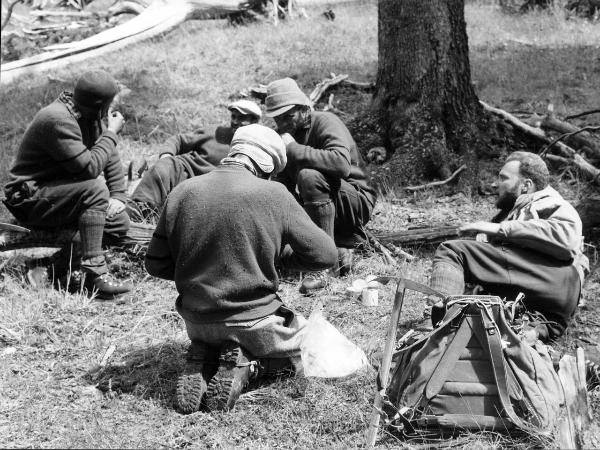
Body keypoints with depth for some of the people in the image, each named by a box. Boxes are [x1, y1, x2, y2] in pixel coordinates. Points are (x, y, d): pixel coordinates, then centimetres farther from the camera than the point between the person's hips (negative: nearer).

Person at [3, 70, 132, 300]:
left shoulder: (90, 117, 2)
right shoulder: (58, 120, -27)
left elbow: (110, 155, 6)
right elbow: (89, 167, -31)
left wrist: (117, 195, -5)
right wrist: (112, 132, -21)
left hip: (58, 189, 9)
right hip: (30, 198, -9)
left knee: (120, 224, -3)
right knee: (95, 190, -32)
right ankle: (94, 273, -32)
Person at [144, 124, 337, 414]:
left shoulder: (182, 192, -6)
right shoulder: (273, 195, -16)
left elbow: (156, 265, 1)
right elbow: (325, 255, -11)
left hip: (196, 320, 4)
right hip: (252, 322, -4)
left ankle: (202, 359, 5)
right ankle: (246, 360, -1)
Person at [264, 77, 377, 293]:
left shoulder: (325, 122, -17)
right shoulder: (281, 136, 5)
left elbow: (342, 164, -38)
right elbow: (284, 186, 9)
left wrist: (294, 149, -33)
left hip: (356, 201, -8)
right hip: (315, 206, 8)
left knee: (308, 176, -34)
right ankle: (338, 251, 3)